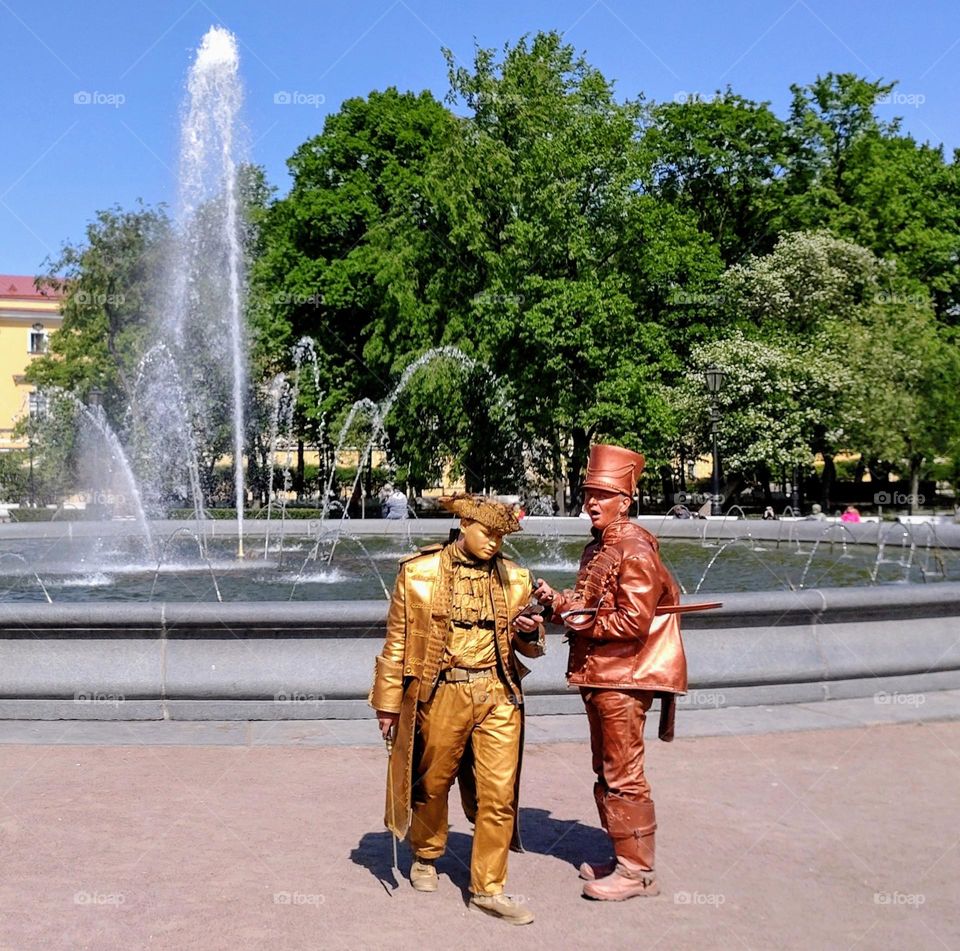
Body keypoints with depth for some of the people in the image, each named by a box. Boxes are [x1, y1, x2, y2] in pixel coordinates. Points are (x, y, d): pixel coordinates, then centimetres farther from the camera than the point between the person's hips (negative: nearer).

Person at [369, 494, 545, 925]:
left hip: (498, 695, 2)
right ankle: (425, 857, 40)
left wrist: (529, 633, -7)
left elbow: (527, 647, 17)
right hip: (441, 693, -2)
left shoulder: (514, 578, 7)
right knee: (433, 783, 14)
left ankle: (487, 888, 12)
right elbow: (397, 639, 3)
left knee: (499, 792, -2)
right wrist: (388, 702, 3)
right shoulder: (419, 572, -2)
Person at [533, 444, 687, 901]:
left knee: (623, 776, -3)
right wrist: (558, 602, 2)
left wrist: (587, 624, -12)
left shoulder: (634, 551, -16)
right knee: (606, 772, 17)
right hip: (597, 675, 10)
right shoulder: (596, 549, 13)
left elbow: (634, 622, -21)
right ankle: (622, 858, 28)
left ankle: (637, 871, 7)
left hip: (622, 680, -10)